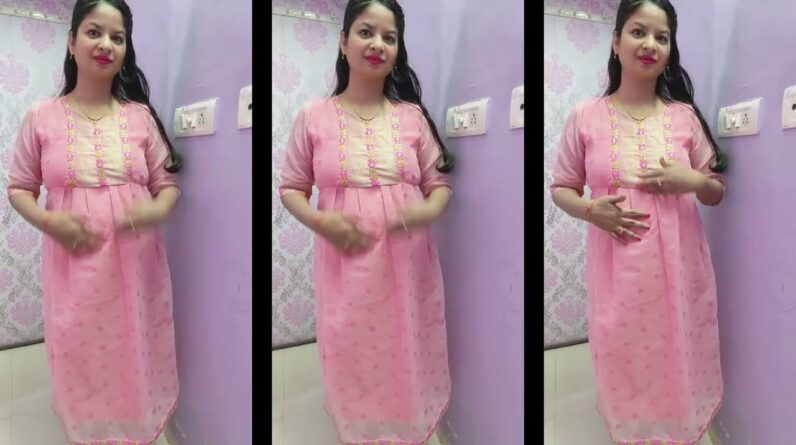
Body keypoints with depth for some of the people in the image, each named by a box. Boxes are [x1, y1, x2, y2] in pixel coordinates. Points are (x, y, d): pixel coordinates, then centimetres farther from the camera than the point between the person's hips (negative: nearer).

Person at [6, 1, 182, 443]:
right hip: (74, 265, 0)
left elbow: (168, 184, 5)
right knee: (81, 362, 10)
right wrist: (48, 221, -14)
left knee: (136, 361, 11)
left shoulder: (141, 116, 2)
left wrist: (156, 212, -17)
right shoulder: (41, 117, 0)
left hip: (135, 264, 1)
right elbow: (19, 189, 5)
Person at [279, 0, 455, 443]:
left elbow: (440, 183, 7)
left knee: (408, 362, 11)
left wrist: (429, 211, -15)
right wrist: (320, 221, -15)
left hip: (406, 264, 1)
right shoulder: (314, 116, 0)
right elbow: (291, 188, 5)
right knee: (353, 361, 8)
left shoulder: (413, 116, 3)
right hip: (346, 265, -1)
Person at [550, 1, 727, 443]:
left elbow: (717, 193, 8)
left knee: (679, 362, 11)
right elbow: (561, 188, 4)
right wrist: (591, 210, -16)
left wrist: (693, 181, -13)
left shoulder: (686, 116, 1)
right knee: (625, 363, 9)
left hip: (678, 268, 1)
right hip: (617, 270, -1)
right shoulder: (585, 116, -3)